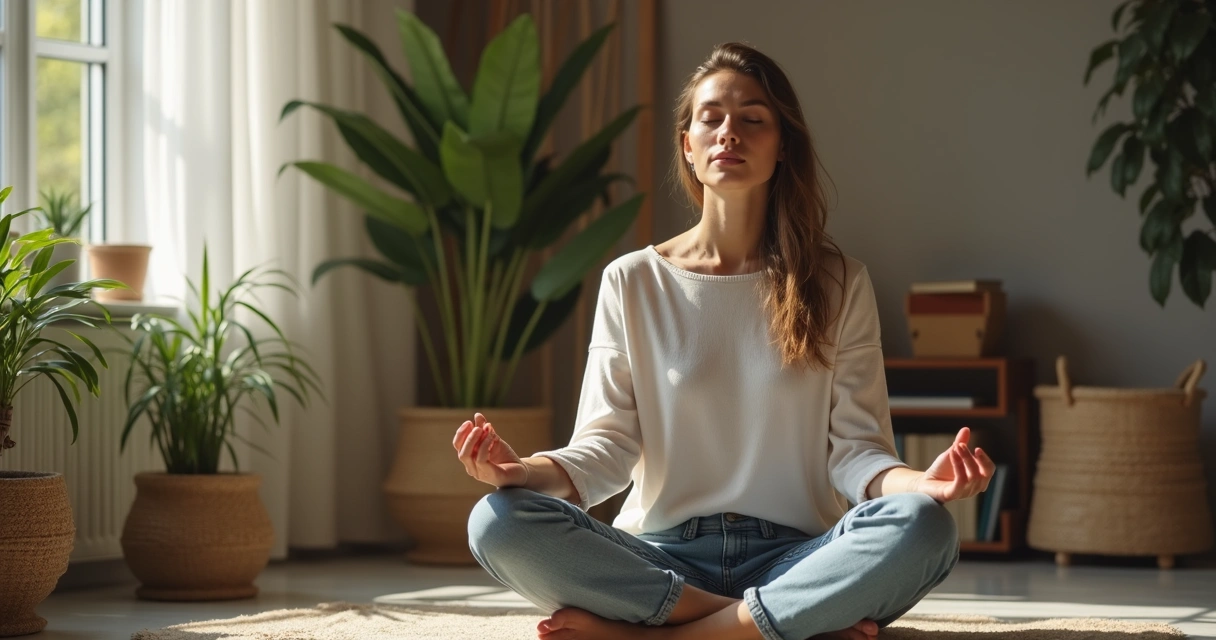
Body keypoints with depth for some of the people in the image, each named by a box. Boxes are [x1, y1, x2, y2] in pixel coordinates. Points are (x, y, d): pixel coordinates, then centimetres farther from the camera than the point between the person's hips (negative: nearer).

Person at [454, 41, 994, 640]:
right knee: (498, 523, -28)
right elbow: (606, 446, 1)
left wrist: (919, 482, -21)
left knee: (922, 527, -33)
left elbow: (855, 450, 2)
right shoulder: (632, 282, 8)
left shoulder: (838, 282, 8)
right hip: (660, 559, 1)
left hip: (792, 558, 0)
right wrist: (526, 471, -21)